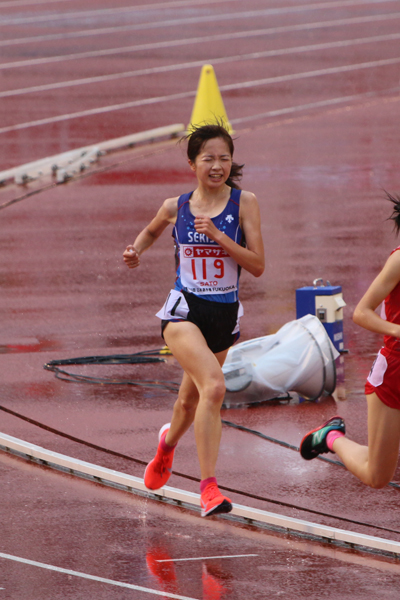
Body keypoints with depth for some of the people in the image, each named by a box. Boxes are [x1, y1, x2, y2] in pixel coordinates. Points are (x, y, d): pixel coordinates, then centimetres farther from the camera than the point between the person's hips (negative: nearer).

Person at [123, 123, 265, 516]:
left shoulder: (244, 203, -3)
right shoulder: (175, 208, 1)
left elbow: (257, 266, -9)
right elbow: (151, 231, 24)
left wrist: (218, 235, -19)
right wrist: (136, 250, 4)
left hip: (224, 315, 2)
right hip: (184, 311, -2)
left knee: (191, 400, 19)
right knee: (214, 386, -26)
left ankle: (168, 441, 55)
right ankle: (208, 488, -24)